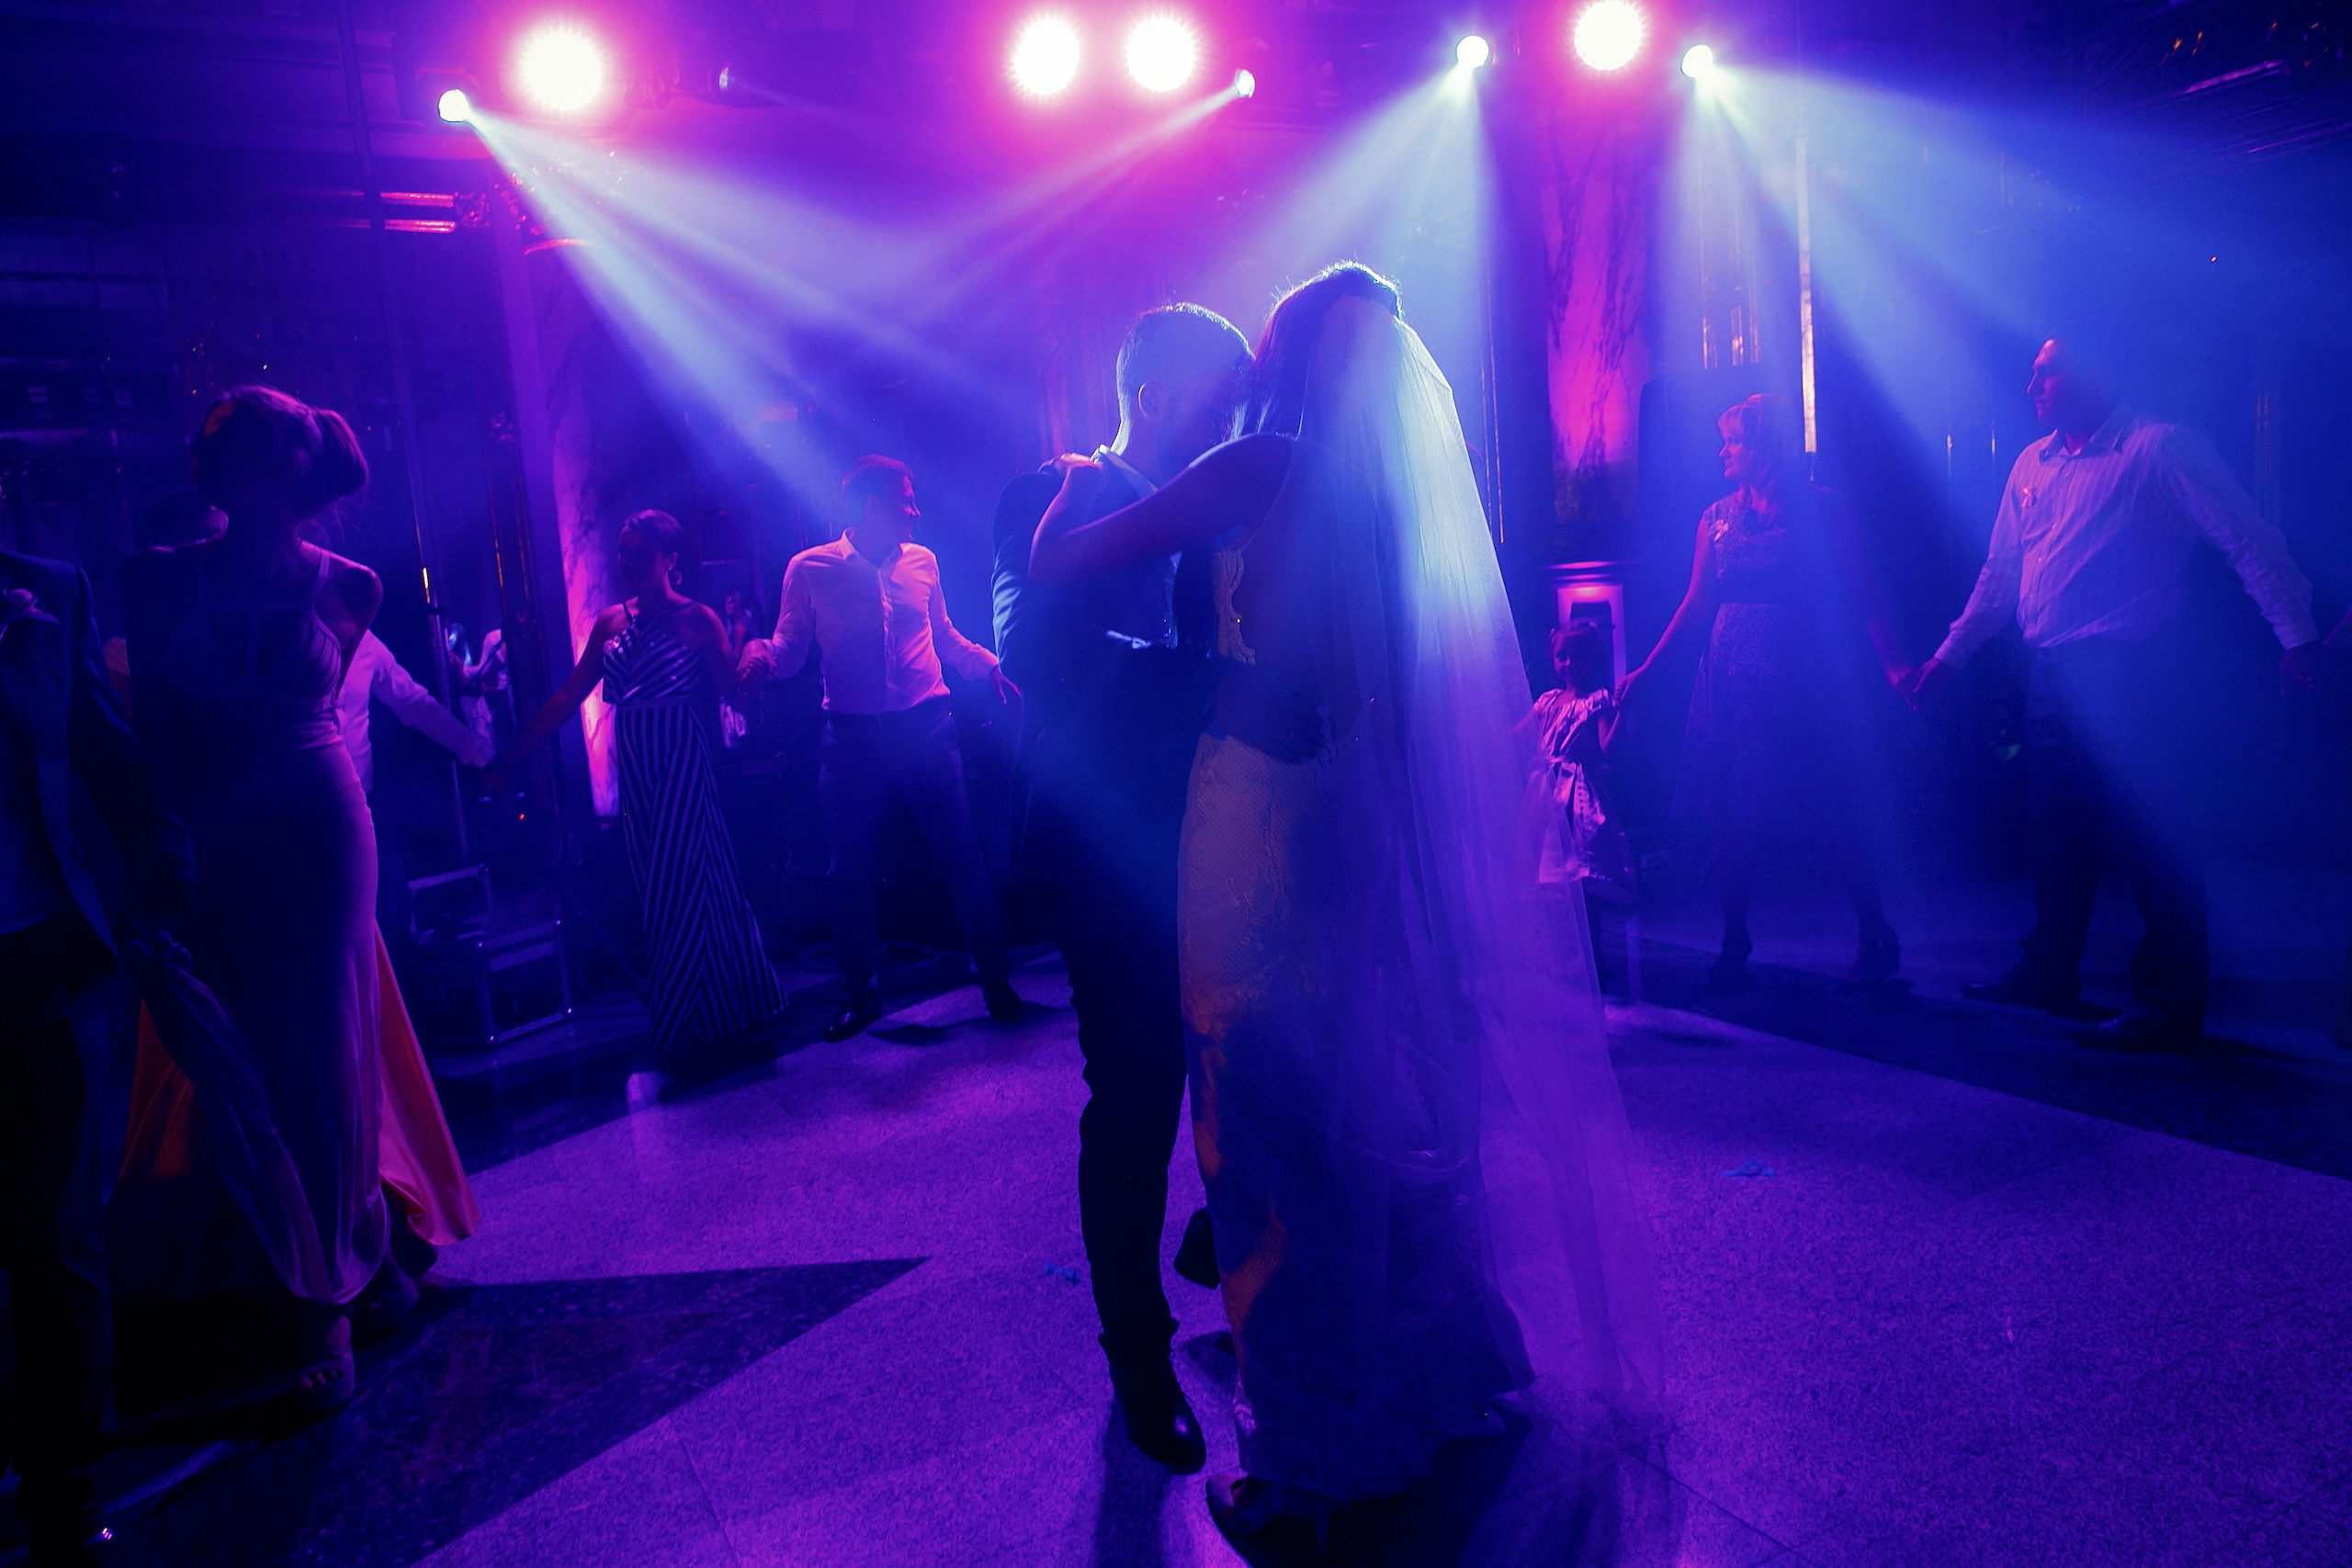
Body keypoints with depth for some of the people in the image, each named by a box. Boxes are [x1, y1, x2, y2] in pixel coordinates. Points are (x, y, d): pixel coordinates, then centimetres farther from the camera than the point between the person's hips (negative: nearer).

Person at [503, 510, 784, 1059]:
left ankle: (676, 1032, 10)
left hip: (684, 769, -5)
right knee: (658, 892, 9)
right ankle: (720, 1013, 22)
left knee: (677, 893, -3)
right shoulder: (611, 621, 9)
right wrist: (511, 754, 5)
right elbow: (569, 695, 8)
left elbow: (733, 690, -9)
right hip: (635, 772, 6)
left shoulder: (697, 619, -4)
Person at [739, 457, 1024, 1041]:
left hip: (926, 727, 1)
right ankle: (858, 994, 27)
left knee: (963, 860, 3)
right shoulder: (809, 570, -1)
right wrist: (762, 654, -21)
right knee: (850, 872, 7)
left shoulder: (922, 562, 7)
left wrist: (991, 666, 1)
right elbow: (790, 652, 1)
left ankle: (996, 981, 20)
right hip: (853, 736, -1)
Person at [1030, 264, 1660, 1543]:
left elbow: (1056, 564, -11)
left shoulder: (1265, 468, -11)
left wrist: (1082, 482, 12)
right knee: (1398, 1101, 19)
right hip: (1391, 847, 7)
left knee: (1281, 1127, 4)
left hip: (1266, 837, -7)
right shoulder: (1414, 486, 9)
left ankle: (1315, 1464, 19)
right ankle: (1433, 1386, 38)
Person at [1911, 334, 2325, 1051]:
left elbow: (2249, 541, -6)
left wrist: (2297, 634, -13)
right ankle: (2048, 973, 26)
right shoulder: (2032, 465, 16)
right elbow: (1999, 576, 22)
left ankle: (2169, 1005, 2)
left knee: (2151, 835, -5)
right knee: (2055, 830, 13)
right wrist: (1948, 656, 20)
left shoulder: (2161, 448, -4)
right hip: (2052, 672, 7)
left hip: (2128, 670, -7)